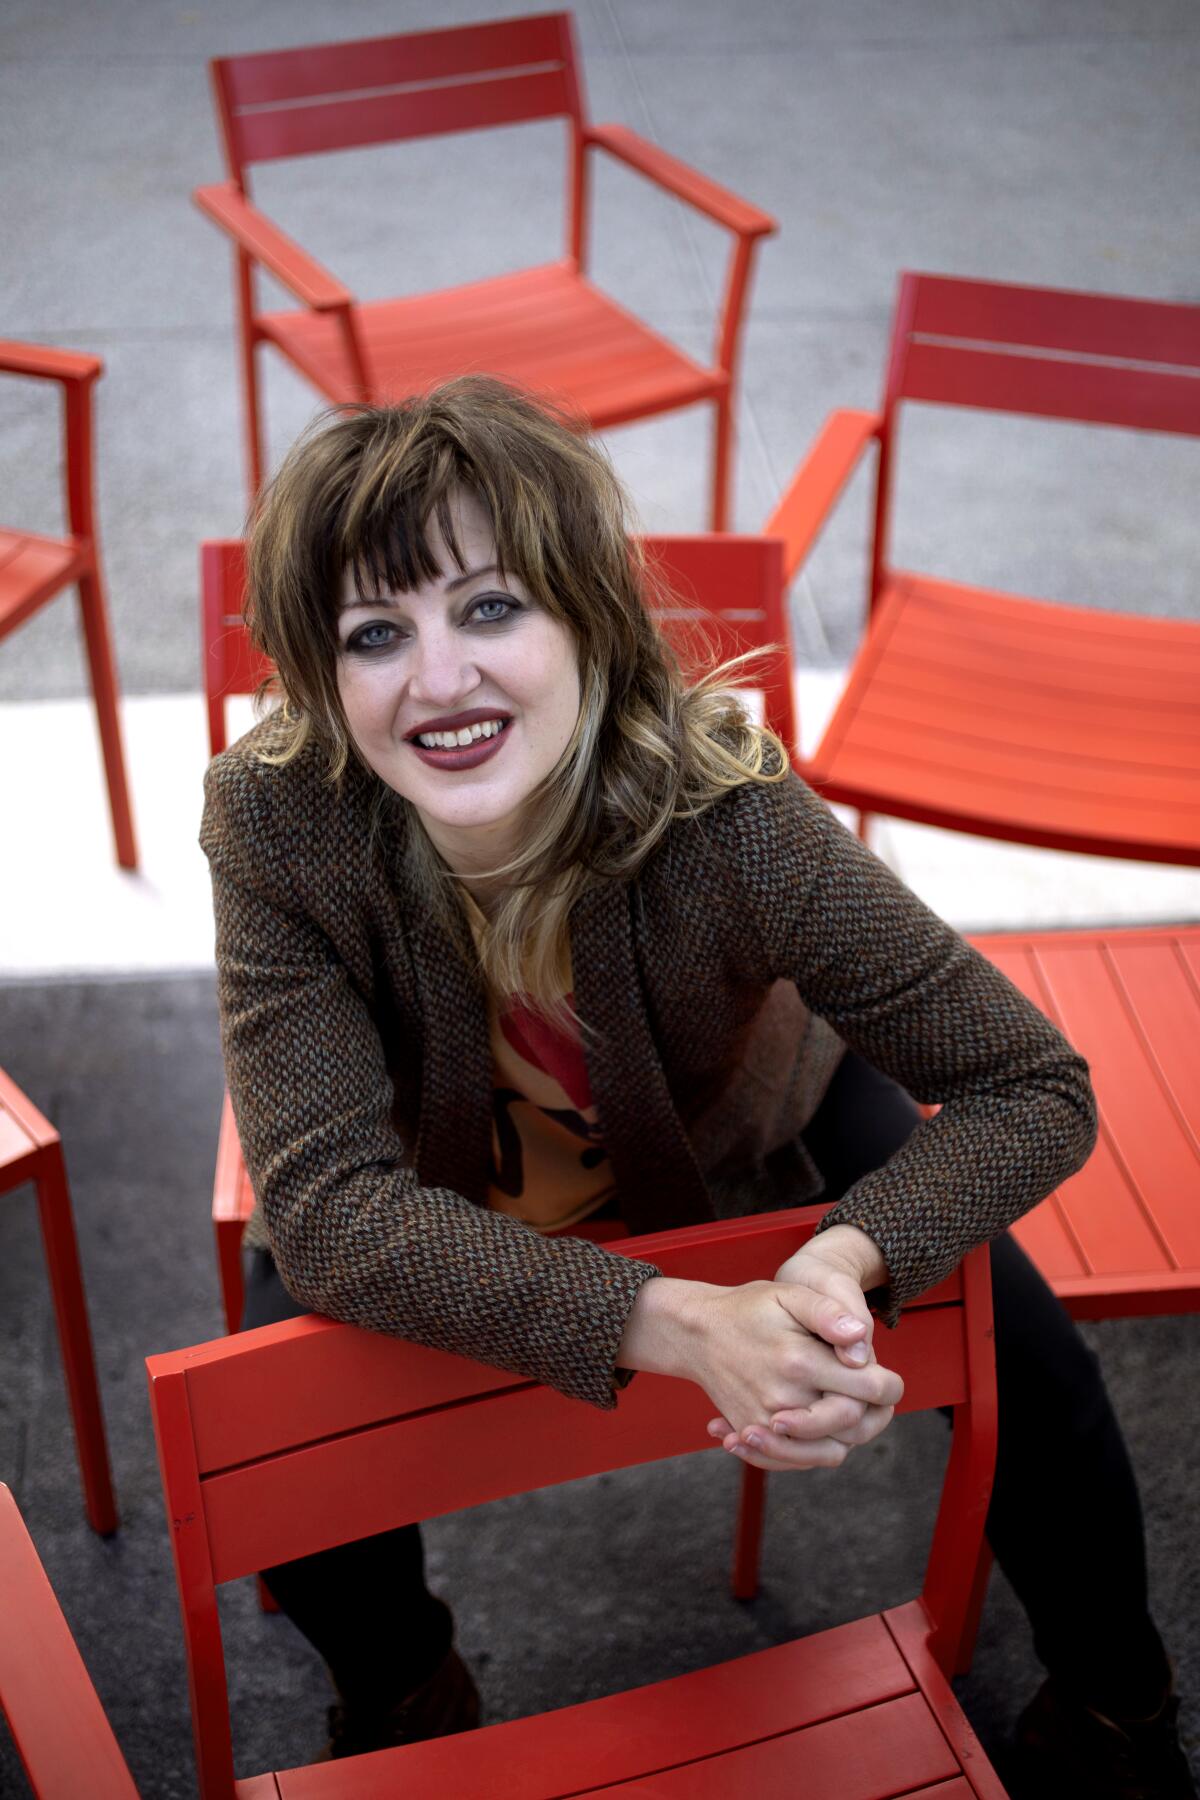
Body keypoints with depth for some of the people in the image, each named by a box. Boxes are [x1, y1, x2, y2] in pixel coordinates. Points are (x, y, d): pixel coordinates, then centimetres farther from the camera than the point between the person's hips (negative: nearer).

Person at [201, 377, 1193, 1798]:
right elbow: (327, 1203, -37)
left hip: (760, 1137, 0)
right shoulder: (276, 826, -35)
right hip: (440, 1192, 0)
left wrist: (855, 1256, -49)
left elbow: (1035, 1091, -28)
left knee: (1028, 1364, -3)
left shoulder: (726, 817, -38)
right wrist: (681, 1325, -51)